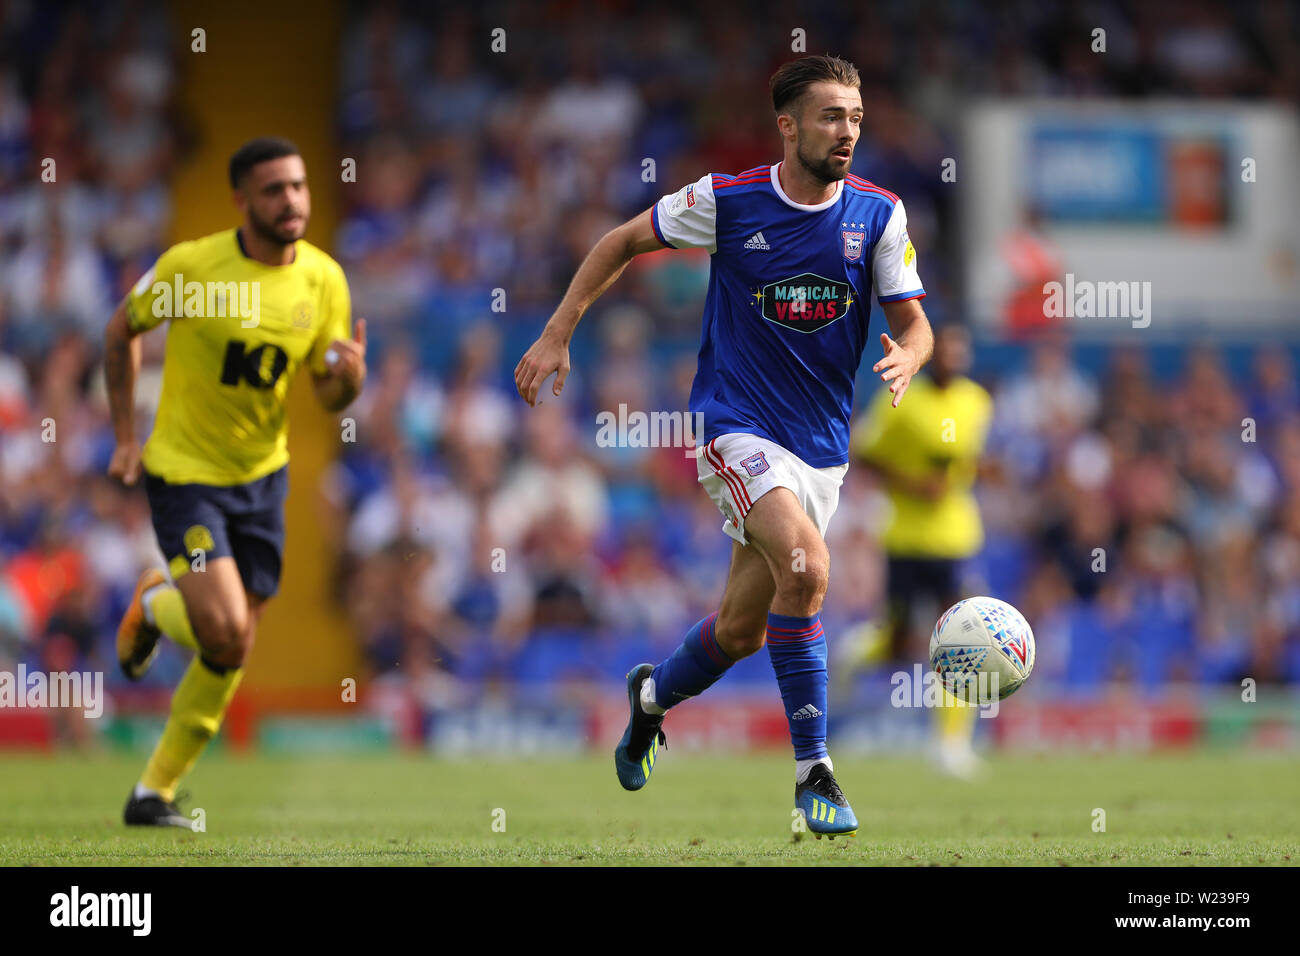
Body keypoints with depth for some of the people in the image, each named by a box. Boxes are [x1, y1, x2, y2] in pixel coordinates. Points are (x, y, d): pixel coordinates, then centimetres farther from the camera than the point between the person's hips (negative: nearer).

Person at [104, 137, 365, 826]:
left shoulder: (324, 280, -4)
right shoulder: (191, 266, -15)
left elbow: (328, 395, 3)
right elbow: (120, 332, 1)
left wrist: (349, 379, -22)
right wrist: (125, 438, 0)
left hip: (262, 476, 5)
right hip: (183, 472, -5)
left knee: (231, 656, 6)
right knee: (224, 633, -19)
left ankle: (153, 794, 21)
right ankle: (153, 608, 16)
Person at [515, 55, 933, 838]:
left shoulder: (879, 215, -3)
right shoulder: (727, 201, -9)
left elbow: (914, 325, 1)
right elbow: (624, 242, 6)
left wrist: (907, 358, -23)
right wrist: (557, 335, 2)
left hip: (823, 443, 4)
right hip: (737, 425, -4)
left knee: (743, 630, 11)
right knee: (806, 565, -29)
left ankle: (654, 693, 45)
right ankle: (813, 771, -22)